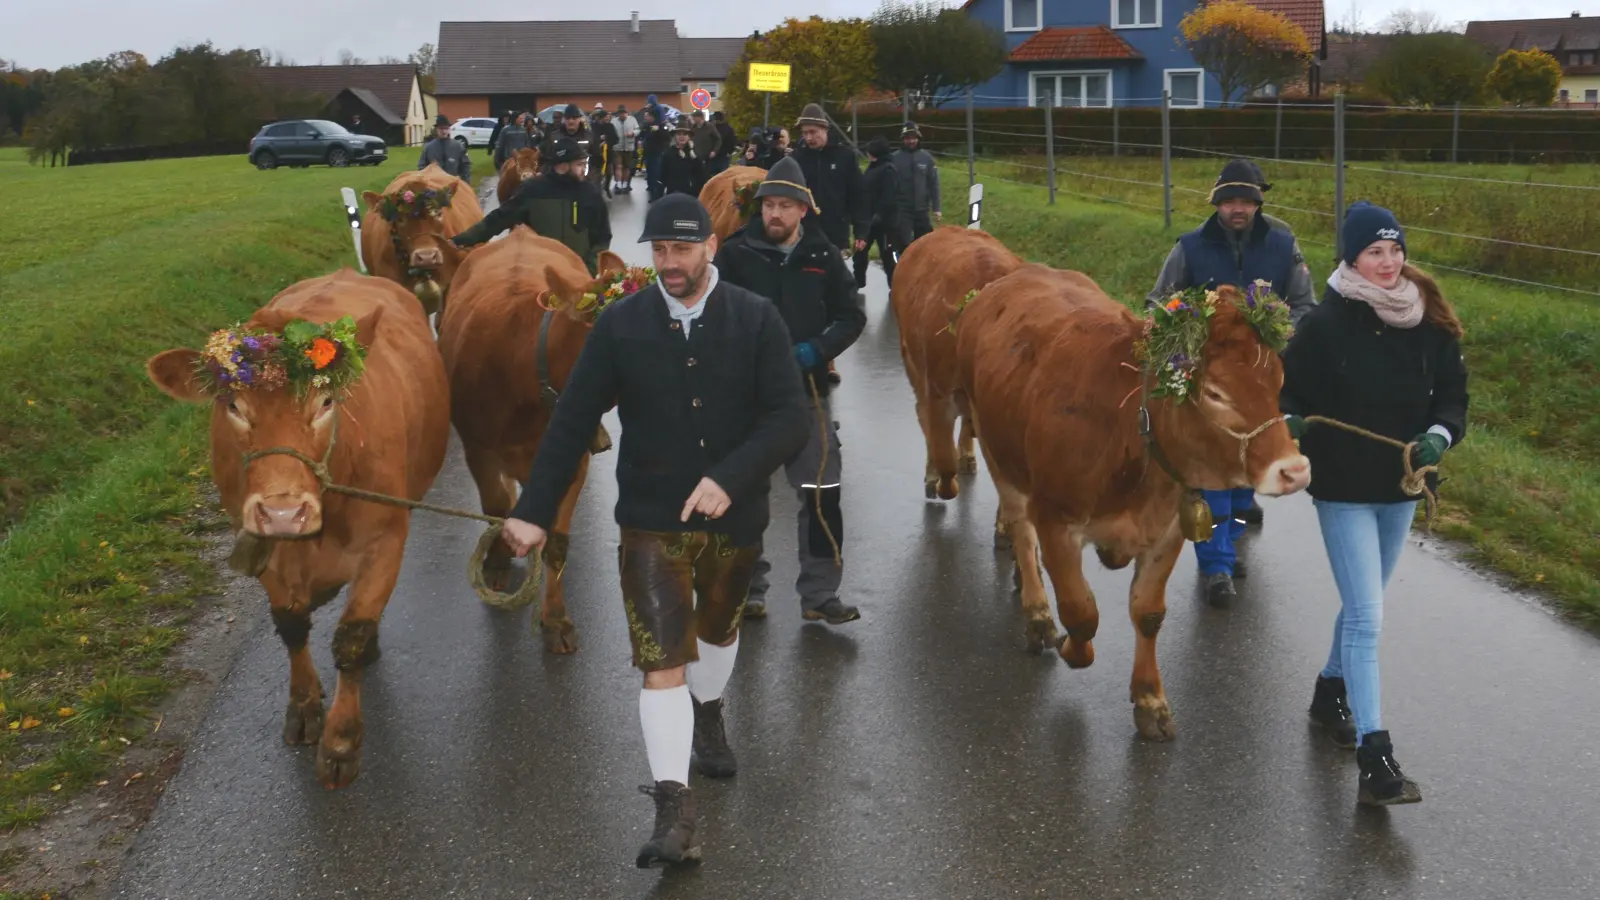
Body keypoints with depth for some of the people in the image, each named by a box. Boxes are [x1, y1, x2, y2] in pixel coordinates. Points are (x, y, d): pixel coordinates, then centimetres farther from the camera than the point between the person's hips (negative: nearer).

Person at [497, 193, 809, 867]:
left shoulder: (756, 320, -8)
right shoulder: (620, 323, -7)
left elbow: (790, 416, -13)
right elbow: (571, 421, -5)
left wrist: (730, 479, -26)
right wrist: (535, 510, -9)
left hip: (733, 516, 2)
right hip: (650, 521, -2)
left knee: (717, 628, 26)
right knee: (663, 662, -8)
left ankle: (708, 720, 55)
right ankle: (674, 813, -6)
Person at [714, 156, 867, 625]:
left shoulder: (824, 257, 1)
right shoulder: (736, 254, -3)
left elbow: (851, 316, 5)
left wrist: (818, 349, -10)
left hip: (806, 393, 1)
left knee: (821, 497, 0)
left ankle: (820, 595, 12)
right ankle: (747, 591, 23)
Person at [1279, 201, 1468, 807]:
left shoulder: (1429, 321, -2)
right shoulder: (1325, 323, -13)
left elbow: (1452, 393, 4)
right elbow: (1287, 390, -6)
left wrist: (1439, 435, -16)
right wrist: (1288, 423, -28)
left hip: (1400, 488, 5)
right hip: (1342, 489, -5)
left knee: (1361, 606, 21)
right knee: (1366, 618, -10)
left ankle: (1331, 693, 46)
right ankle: (1374, 758, -11)